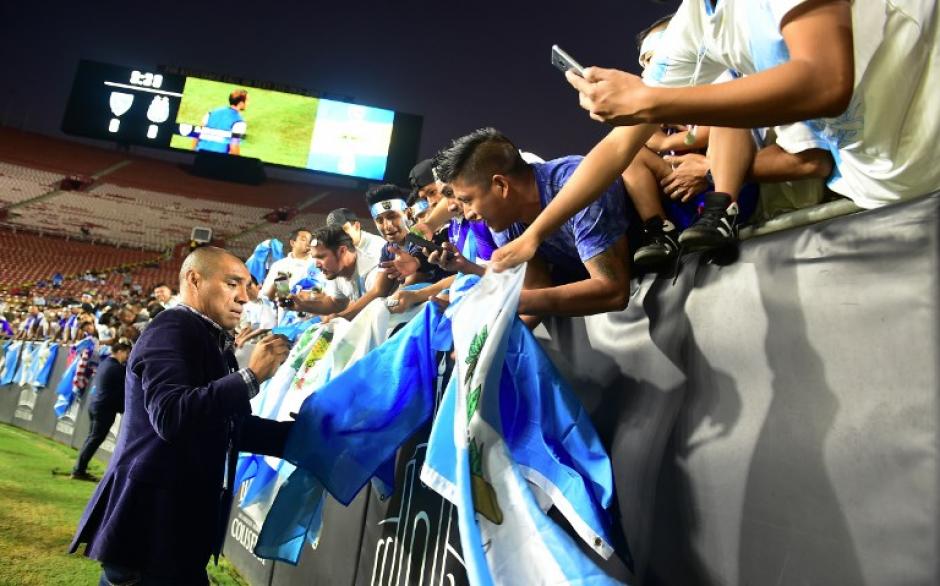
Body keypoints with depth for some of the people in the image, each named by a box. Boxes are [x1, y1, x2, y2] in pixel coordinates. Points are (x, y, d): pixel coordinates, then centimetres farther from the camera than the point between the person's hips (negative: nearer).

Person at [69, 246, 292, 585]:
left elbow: (233, 428, 16)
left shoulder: (213, 341, 13)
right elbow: (171, 416, -31)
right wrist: (251, 376, -28)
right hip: (151, 522, -9)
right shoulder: (171, 329, -15)